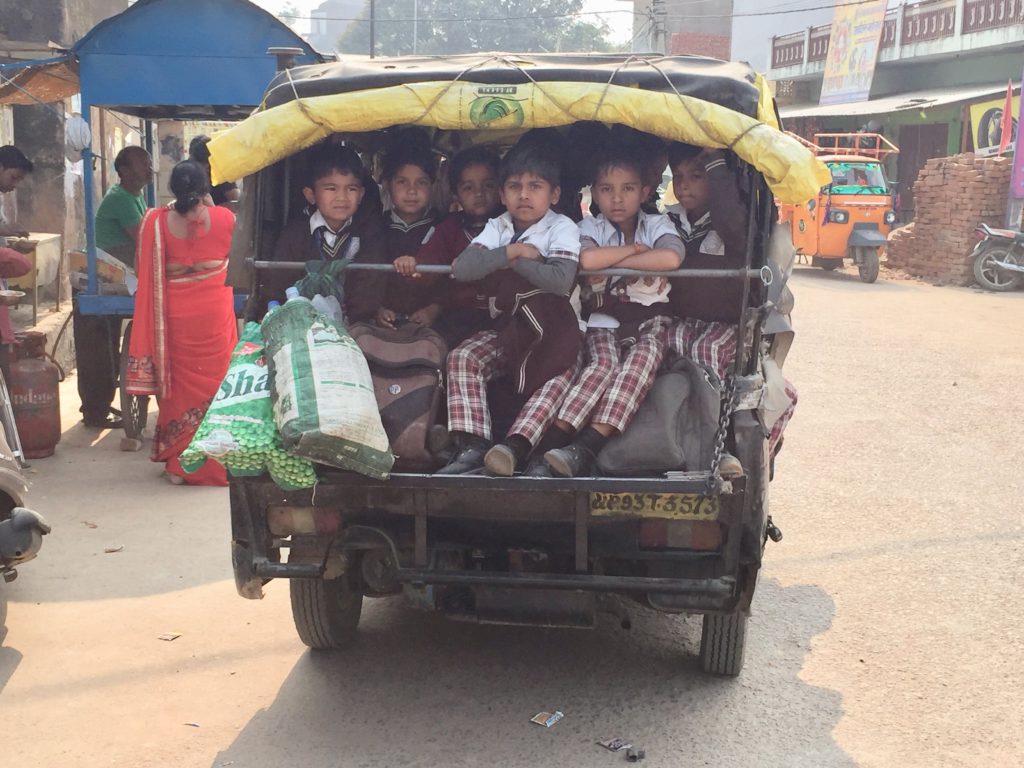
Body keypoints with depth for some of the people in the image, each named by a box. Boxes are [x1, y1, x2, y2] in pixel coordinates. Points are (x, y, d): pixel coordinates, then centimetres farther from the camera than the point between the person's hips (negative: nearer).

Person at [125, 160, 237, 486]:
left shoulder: (155, 222, -6)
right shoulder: (225, 218, -6)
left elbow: (149, 274, -2)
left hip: (175, 316, 0)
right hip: (216, 315, 0)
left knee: (180, 386, 11)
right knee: (215, 384, 11)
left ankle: (180, 465, 16)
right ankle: (214, 464, 16)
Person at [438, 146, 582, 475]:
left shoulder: (562, 228, -6)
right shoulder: (497, 228, 6)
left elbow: (561, 280, -25)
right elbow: (462, 268, -12)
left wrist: (509, 261, -15)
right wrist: (512, 251, -18)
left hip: (552, 327, -4)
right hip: (508, 324, 4)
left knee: (562, 373, -30)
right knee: (462, 358, -18)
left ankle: (516, 445, -38)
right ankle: (472, 446, -26)